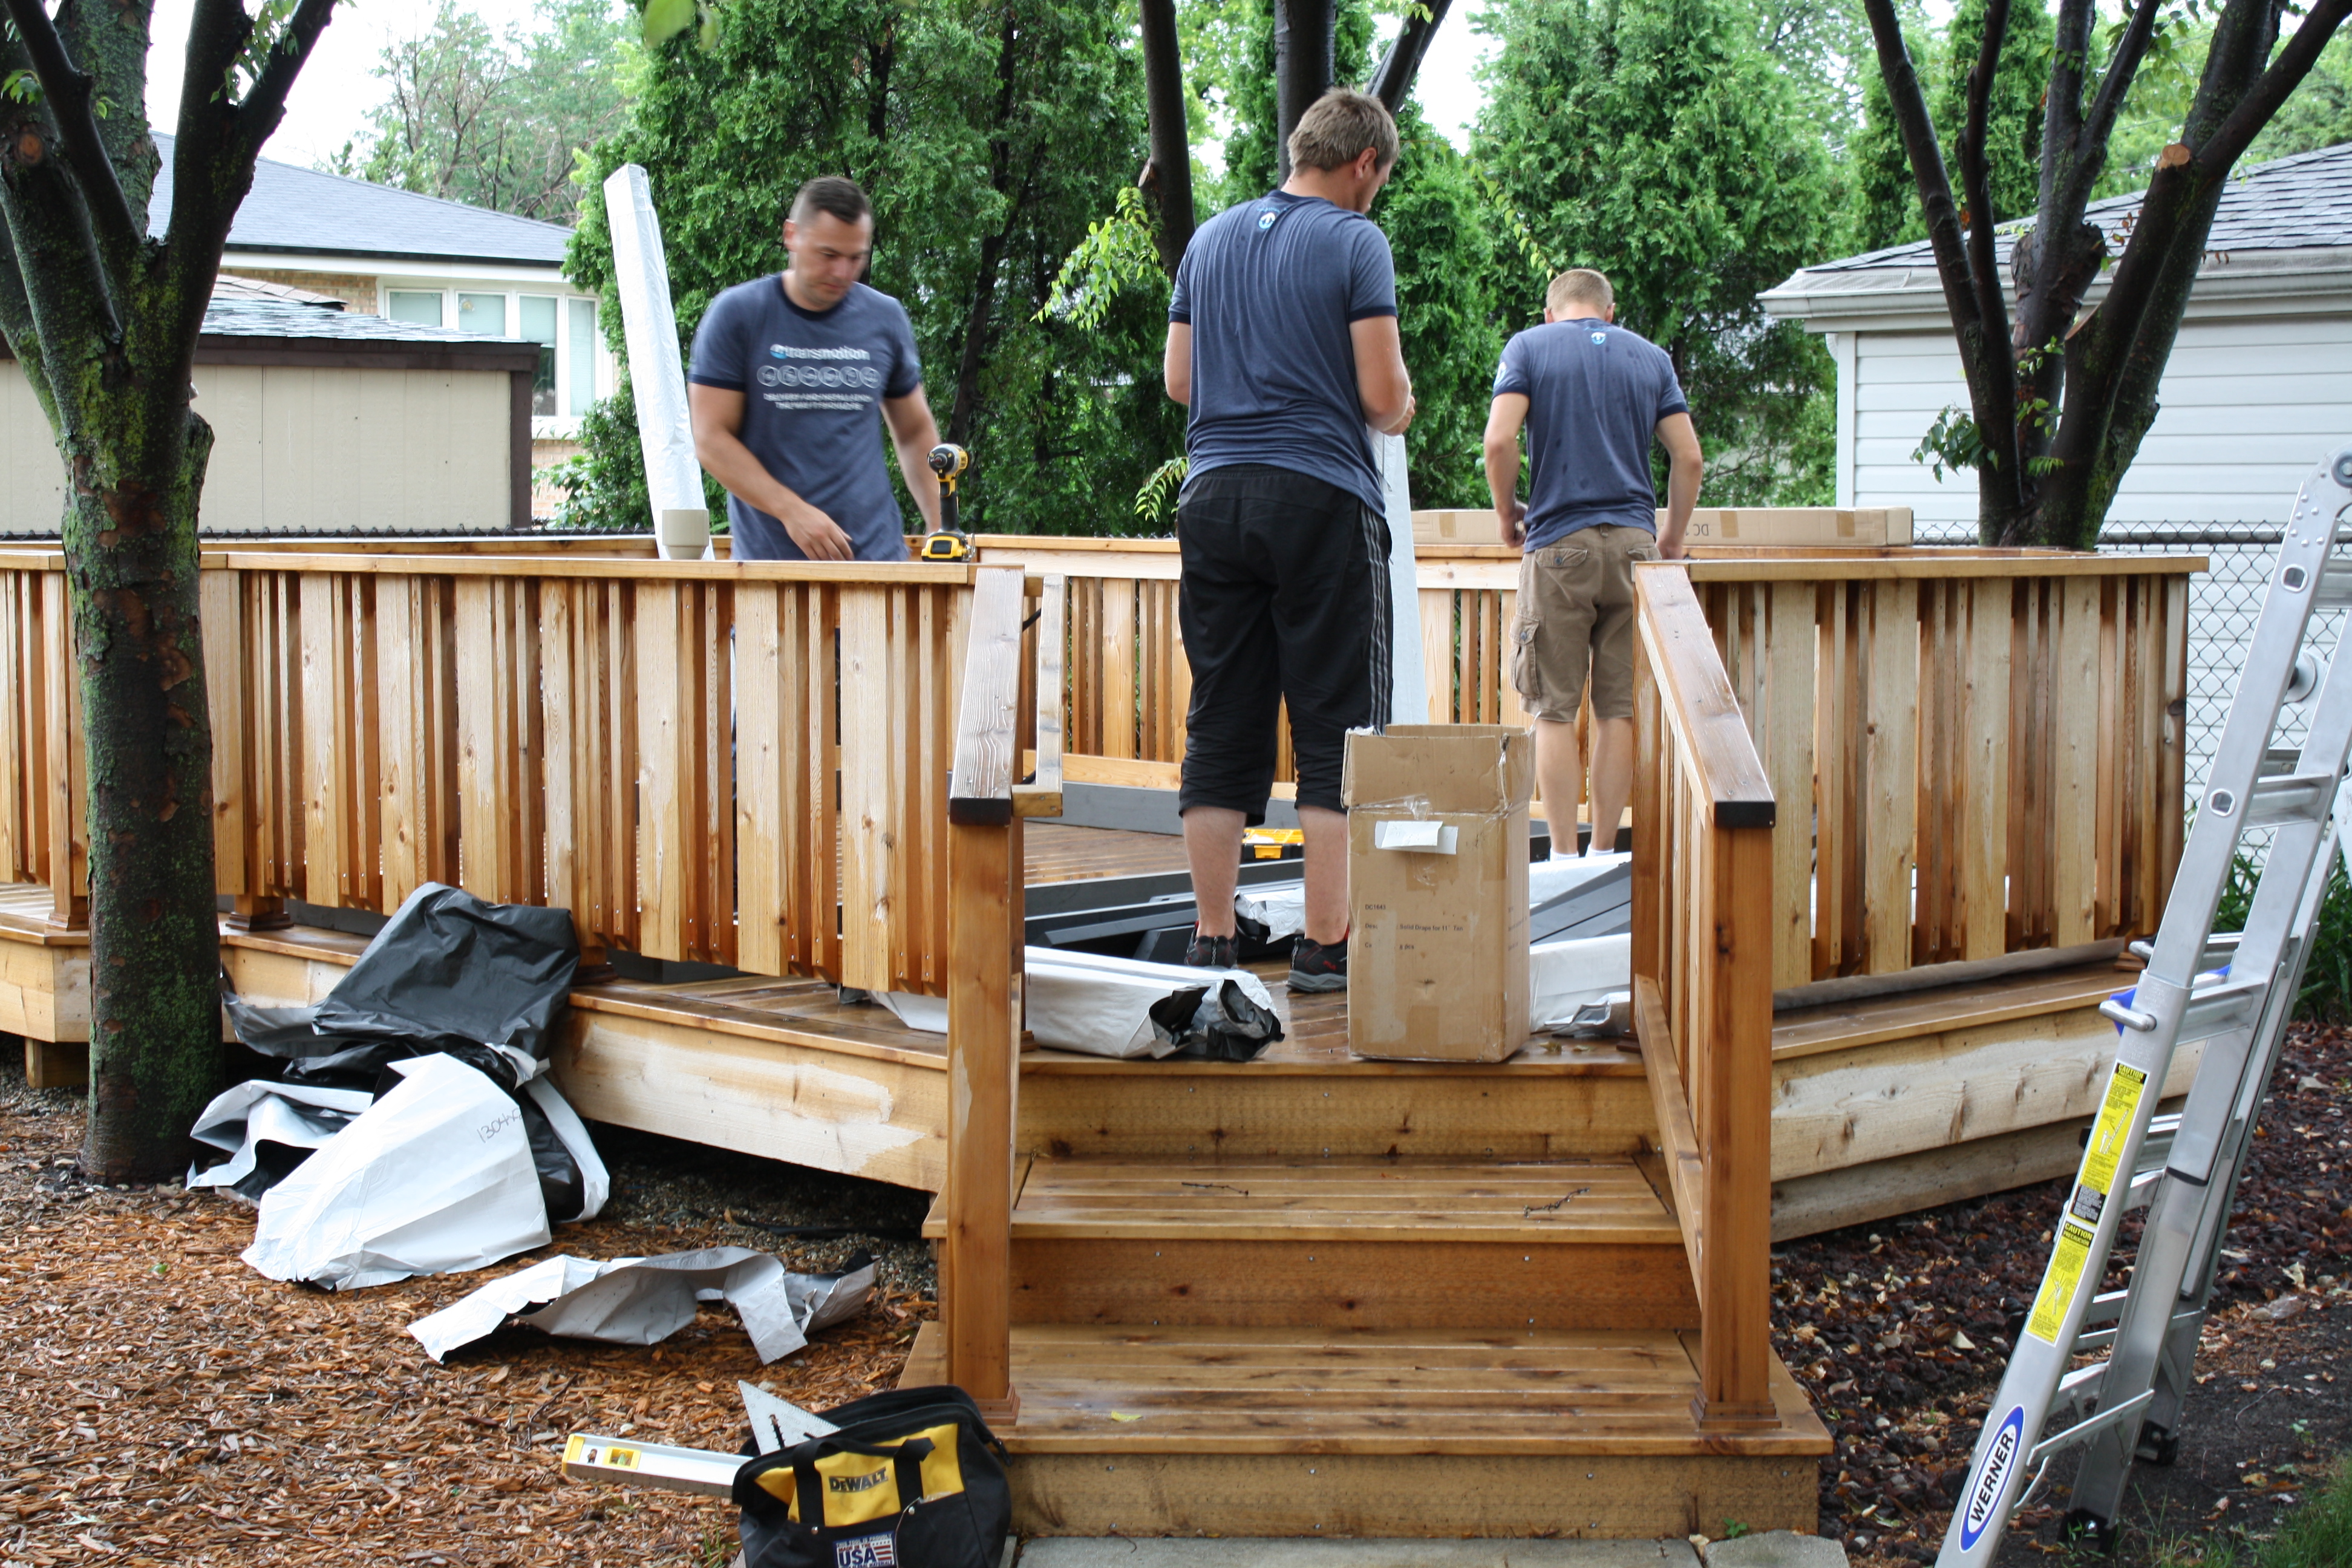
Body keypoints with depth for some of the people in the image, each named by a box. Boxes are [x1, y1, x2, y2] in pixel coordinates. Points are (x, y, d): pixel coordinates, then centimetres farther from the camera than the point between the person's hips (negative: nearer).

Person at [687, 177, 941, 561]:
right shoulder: (736, 315, -1)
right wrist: (792, 510, -16)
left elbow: (915, 432, 18)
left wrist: (942, 528, 6)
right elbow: (711, 439, -5)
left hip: (875, 554, 2)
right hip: (768, 557, -2)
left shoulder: (885, 318, 9)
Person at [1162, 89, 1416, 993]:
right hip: (1321, 497, -5)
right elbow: (1384, 396, -9)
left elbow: (1179, 381, 16)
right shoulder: (1354, 241, -4)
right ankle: (1326, 948, 0)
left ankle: (1211, 943, 9)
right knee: (1337, 728, 0)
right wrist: (1399, 410, 13)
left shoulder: (1210, 240, 14)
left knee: (1221, 728, 8)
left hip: (1213, 494, 5)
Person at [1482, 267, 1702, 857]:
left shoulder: (1529, 347, 6)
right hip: (1633, 543, 2)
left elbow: (1499, 440, -8)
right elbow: (1688, 458, 7)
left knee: (1555, 709, 2)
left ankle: (1564, 854, 0)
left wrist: (1508, 514, 7)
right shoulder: (1651, 357, 13)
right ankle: (1604, 852, 7)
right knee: (1620, 708, 5)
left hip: (1558, 544, -2)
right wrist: (1673, 538, 19)